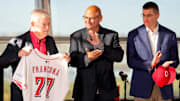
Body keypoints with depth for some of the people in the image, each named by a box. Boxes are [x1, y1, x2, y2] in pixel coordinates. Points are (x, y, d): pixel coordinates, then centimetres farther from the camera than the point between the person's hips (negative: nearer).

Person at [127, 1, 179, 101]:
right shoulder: (133, 35, 4)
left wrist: (165, 67, -12)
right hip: (142, 87, -1)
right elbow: (130, 61, -2)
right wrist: (150, 64, -18)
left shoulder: (170, 35, 8)